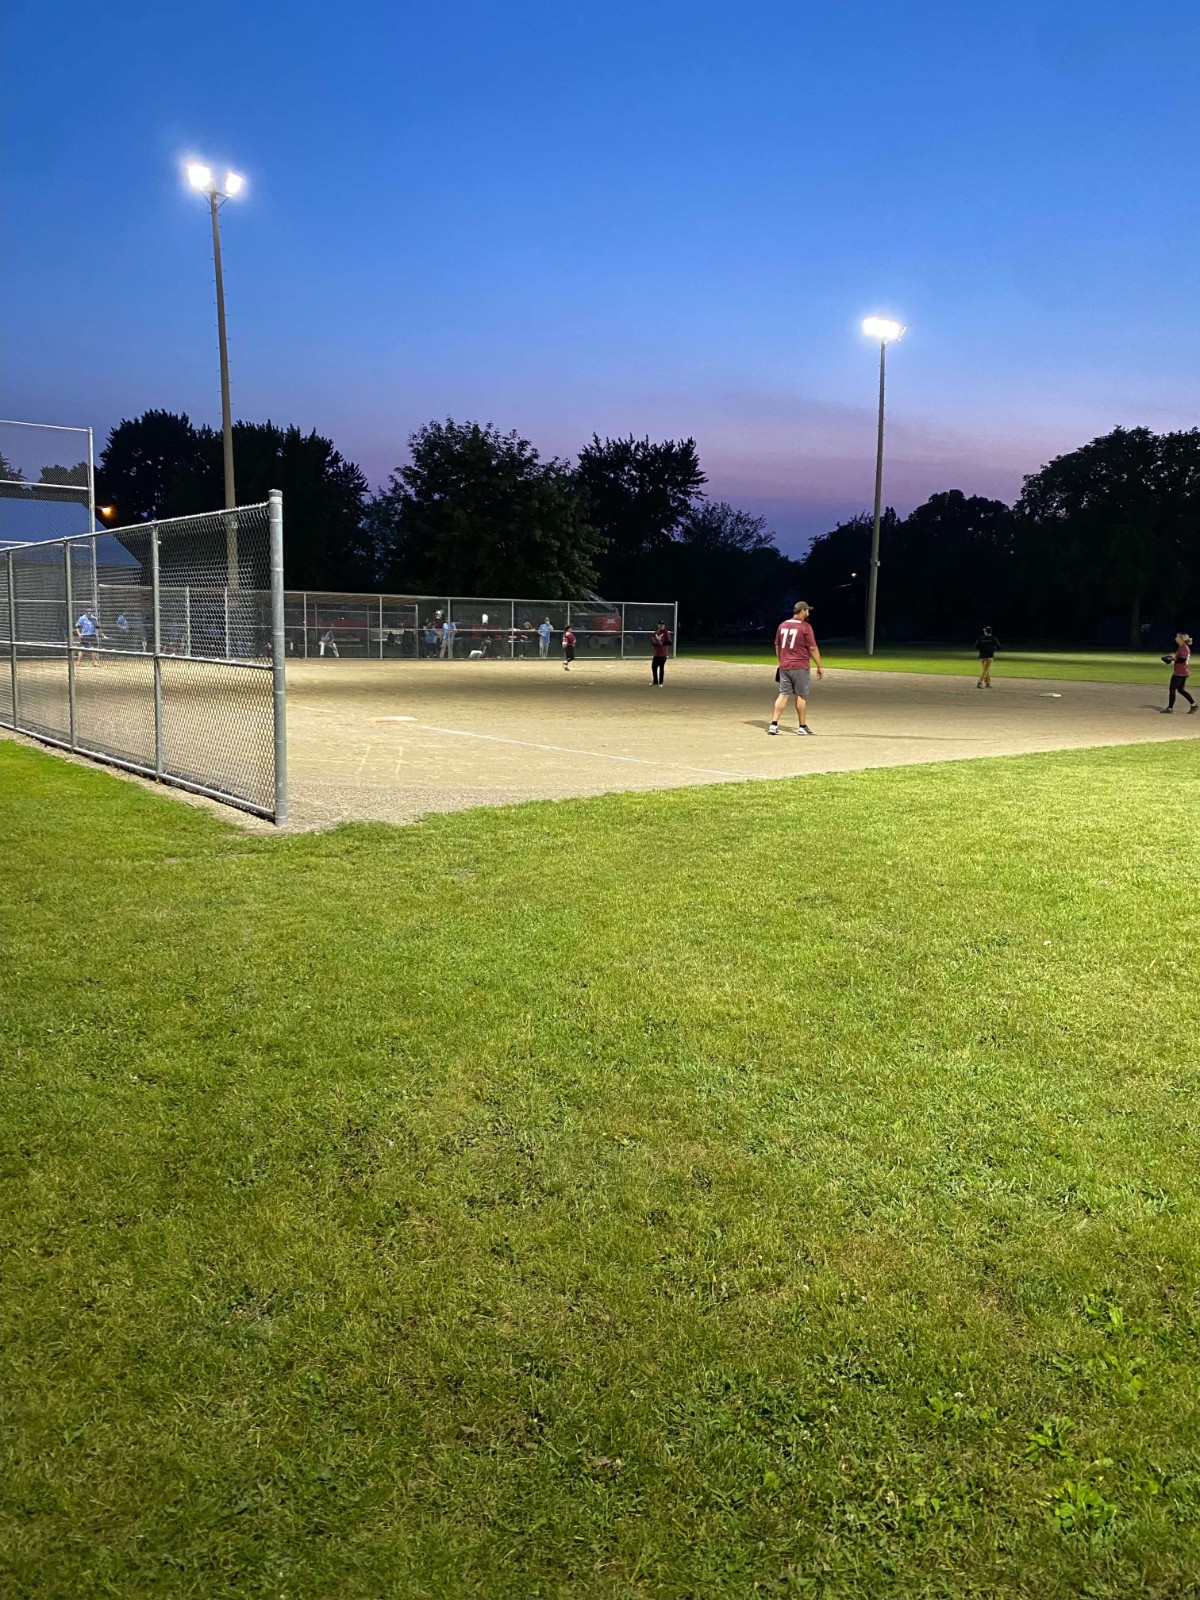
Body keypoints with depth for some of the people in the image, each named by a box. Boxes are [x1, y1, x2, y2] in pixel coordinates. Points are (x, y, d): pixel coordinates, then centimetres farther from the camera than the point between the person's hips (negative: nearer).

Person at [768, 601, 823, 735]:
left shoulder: (782, 625, 9)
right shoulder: (805, 626, -9)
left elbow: (777, 647, 16)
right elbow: (812, 648, -10)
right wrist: (820, 666, -4)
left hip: (784, 667, 5)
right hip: (800, 666, -5)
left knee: (783, 695, 4)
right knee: (801, 696, 4)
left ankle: (774, 724, -6)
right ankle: (802, 727, 11)